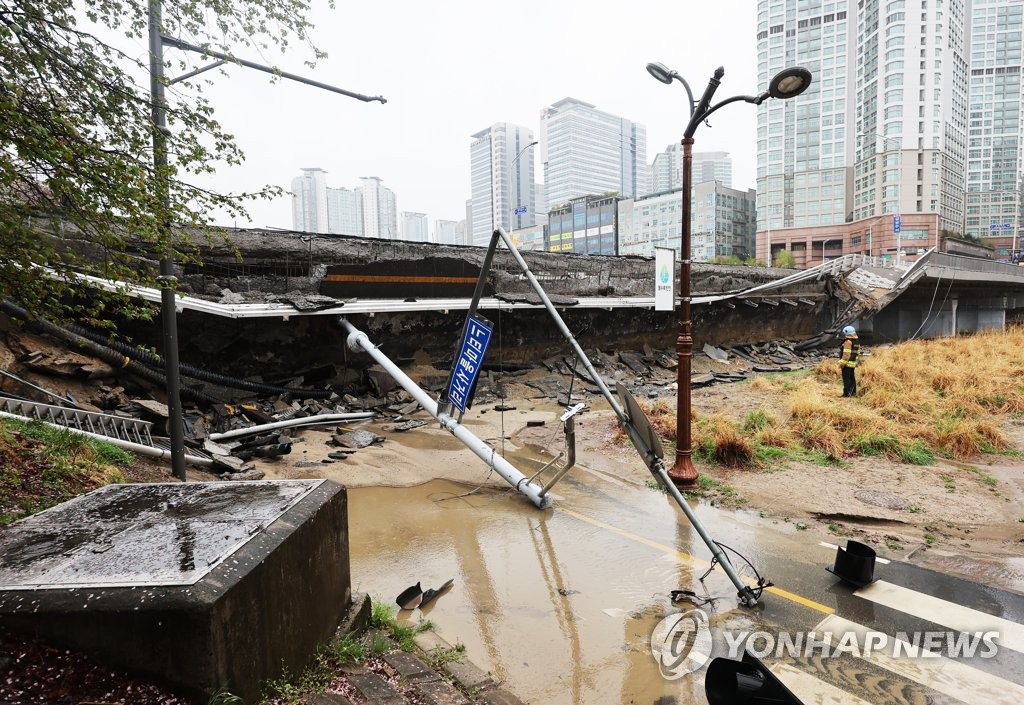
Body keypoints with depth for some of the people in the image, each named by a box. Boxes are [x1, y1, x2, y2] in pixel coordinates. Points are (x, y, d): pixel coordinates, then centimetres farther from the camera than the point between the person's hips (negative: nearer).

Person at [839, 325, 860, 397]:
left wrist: (842, 363, -19)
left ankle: (847, 393, -6)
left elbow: (846, 354, -21)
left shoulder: (848, 342, -17)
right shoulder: (857, 342, 13)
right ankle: (853, 392, 22)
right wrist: (856, 362, 22)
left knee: (846, 379, -6)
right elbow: (857, 353, 16)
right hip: (853, 363, 9)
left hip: (847, 363, -9)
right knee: (852, 378, 16)